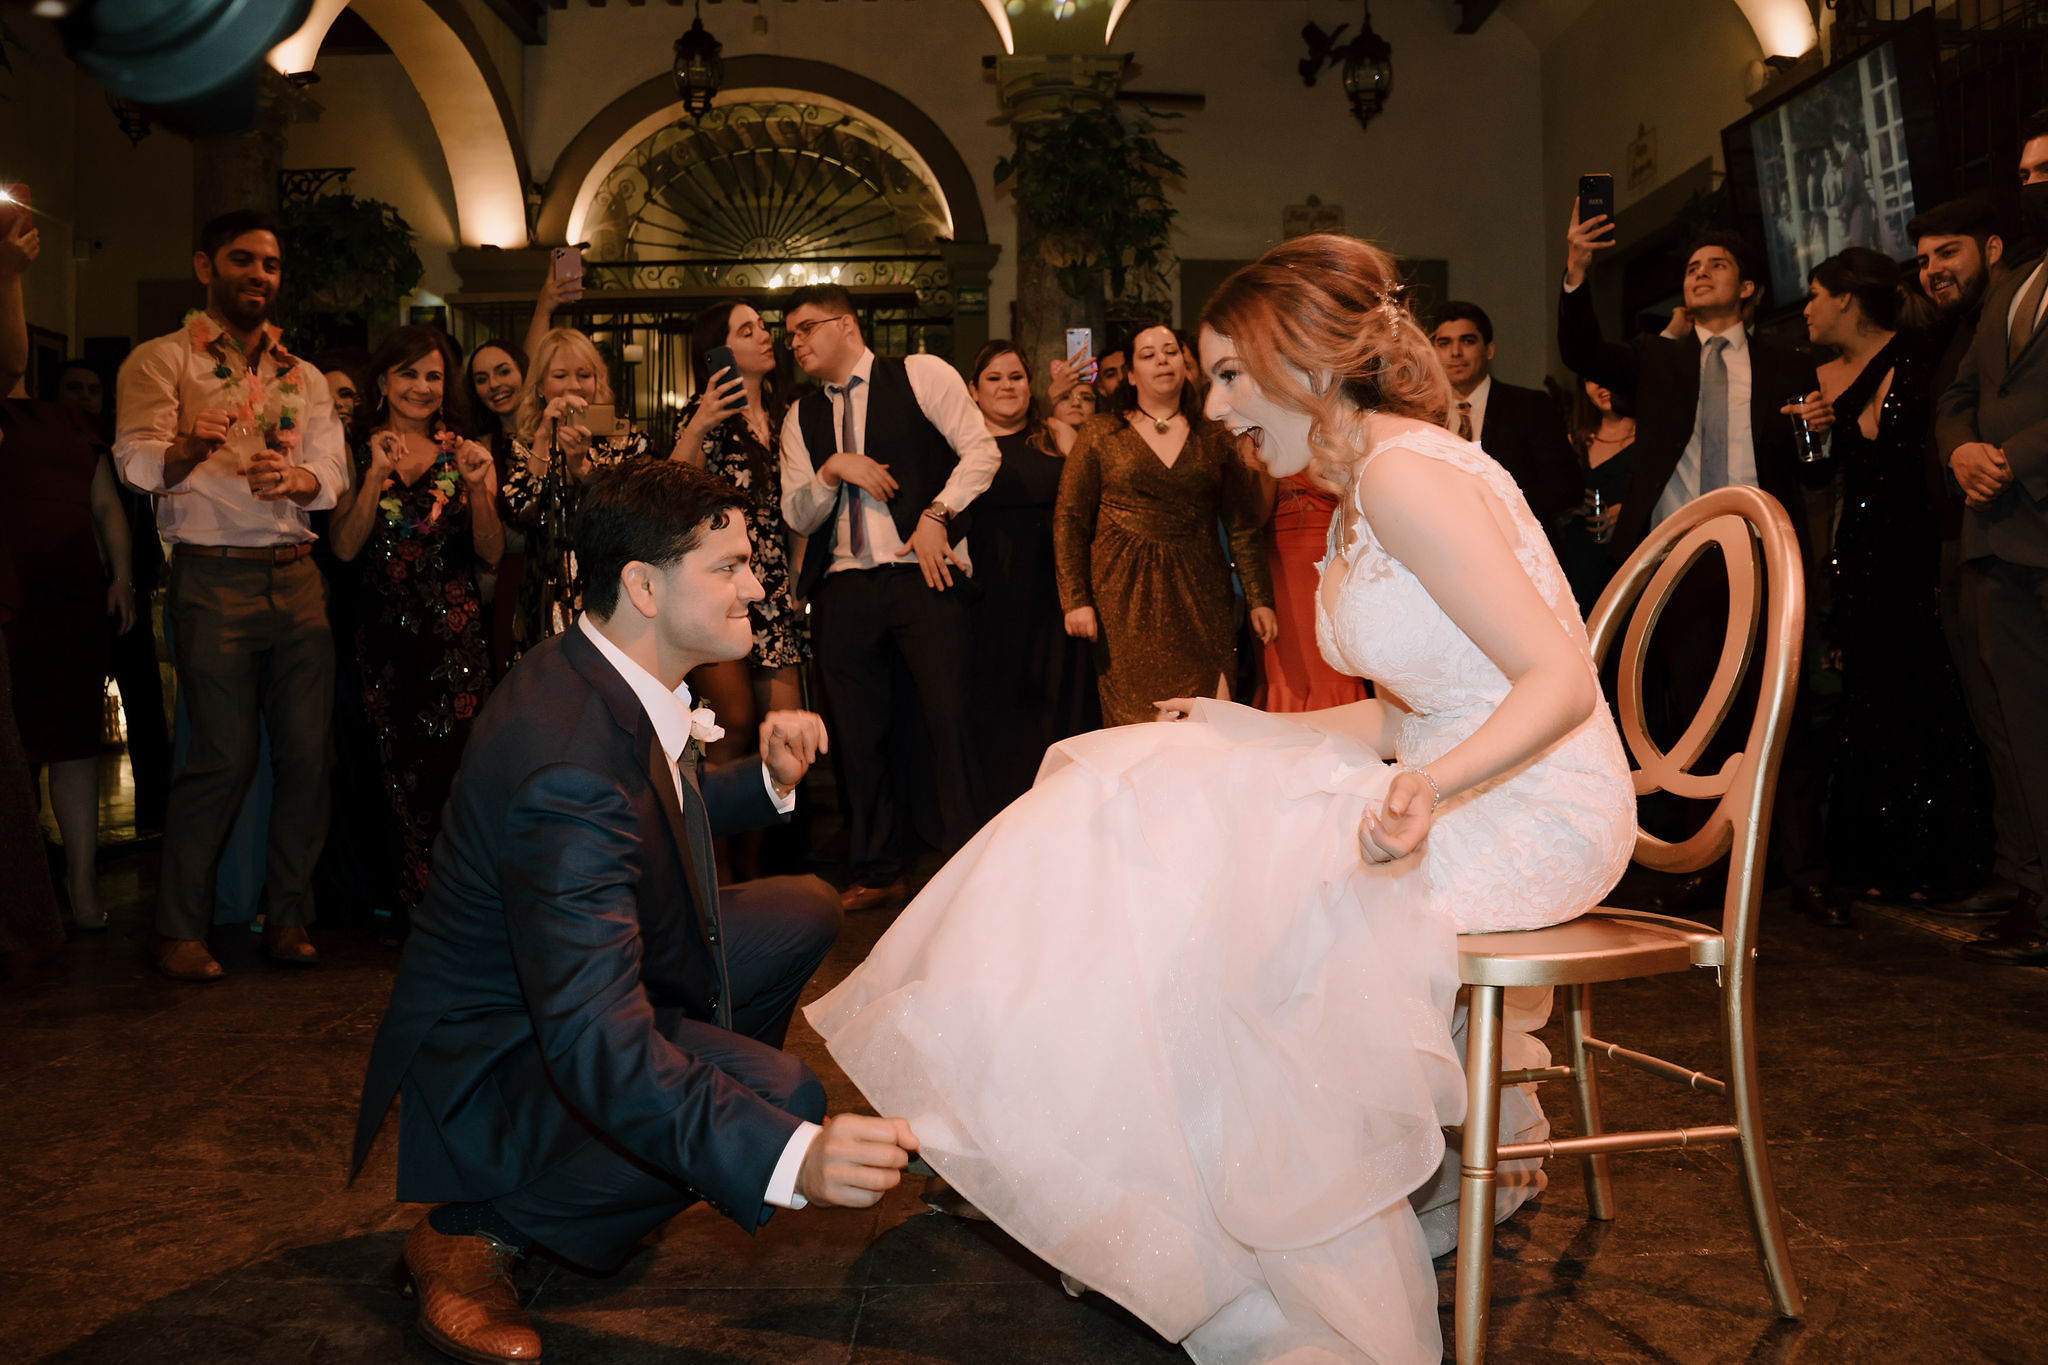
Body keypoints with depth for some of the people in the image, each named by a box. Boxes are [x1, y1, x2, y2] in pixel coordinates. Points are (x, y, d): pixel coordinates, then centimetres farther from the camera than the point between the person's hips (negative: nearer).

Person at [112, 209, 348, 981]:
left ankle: (287, 917, 15)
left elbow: (333, 472, 4)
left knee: (308, 751, 2)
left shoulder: (303, 376, 17)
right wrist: (182, 450, -34)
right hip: (213, 577, -4)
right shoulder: (162, 360, 3)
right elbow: (136, 461, -12)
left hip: (297, 577, 4)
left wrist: (297, 478, -19)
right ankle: (180, 931, 7)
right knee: (225, 756, -7)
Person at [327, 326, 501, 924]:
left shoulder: (464, 453, 9)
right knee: (400, 777, 0)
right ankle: (415, 912, 13)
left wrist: (477, 488, -13)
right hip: (383, 637, 1)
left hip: (455, 634, -1)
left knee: (446, 771, -9)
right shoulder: (357, 451, 9)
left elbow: (490, 555, 2)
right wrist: (376, 476, -13)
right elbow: (344, 548, -3)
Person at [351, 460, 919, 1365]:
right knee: (775, 1090, -29)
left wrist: (769, 780, 0)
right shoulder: (565, 762, -35)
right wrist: (793, 1161, -51)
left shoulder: (613, 680, -4)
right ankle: (472, 1233, -9)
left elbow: (656, 809, 19)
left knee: (806, 912, 8)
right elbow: (595, 1045, -41)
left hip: (585, 983, 10)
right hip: (496, 1052, -10)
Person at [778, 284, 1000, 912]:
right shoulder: (801, 419, 18)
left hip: (923, 574, -4)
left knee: (948, 719, -10)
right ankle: (876, 874, 19)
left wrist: (936, 513, -10)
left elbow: (982, 451, 0)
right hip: (843, 586, 5)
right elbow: (797, 516, 11)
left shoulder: (920, 375, 5)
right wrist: (833, 469, -6)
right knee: (860, 734, 7)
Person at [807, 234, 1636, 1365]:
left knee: (1197, 890, -15)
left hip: (1532, 815, -10)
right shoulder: (1363, 488, 13)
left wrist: (1433, 785, -39)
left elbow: (1562, 680, -23)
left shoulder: (1405, 472, -18)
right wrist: (1247, 737, 15)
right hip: (1461, 786, 10)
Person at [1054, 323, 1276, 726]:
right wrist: (1076, 600, -5)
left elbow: (1243, 526, 10)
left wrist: (1260, 599, 4)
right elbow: (1069, 519, 3)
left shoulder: (1214, 438, 11)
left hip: (1199, 595, 1)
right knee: (1134, 721, -5)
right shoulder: (1100, 433, 7)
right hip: (1125, 597, -1)